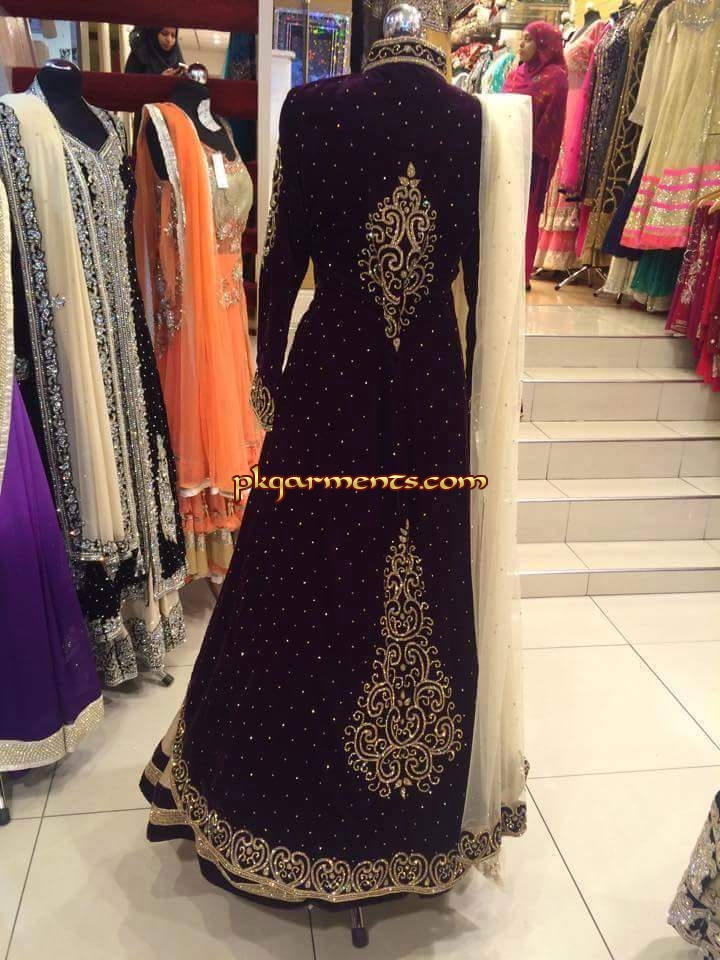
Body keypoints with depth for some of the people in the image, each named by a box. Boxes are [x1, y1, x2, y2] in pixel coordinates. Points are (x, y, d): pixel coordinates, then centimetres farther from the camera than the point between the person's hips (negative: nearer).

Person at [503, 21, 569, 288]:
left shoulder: (555, 77, -5)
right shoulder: (515, 74, 15)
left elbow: (549, 123, -9)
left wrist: (527, 148, -10)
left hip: (531, 158, -6)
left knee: (523, 214, -3)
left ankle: (519, 275, 4)